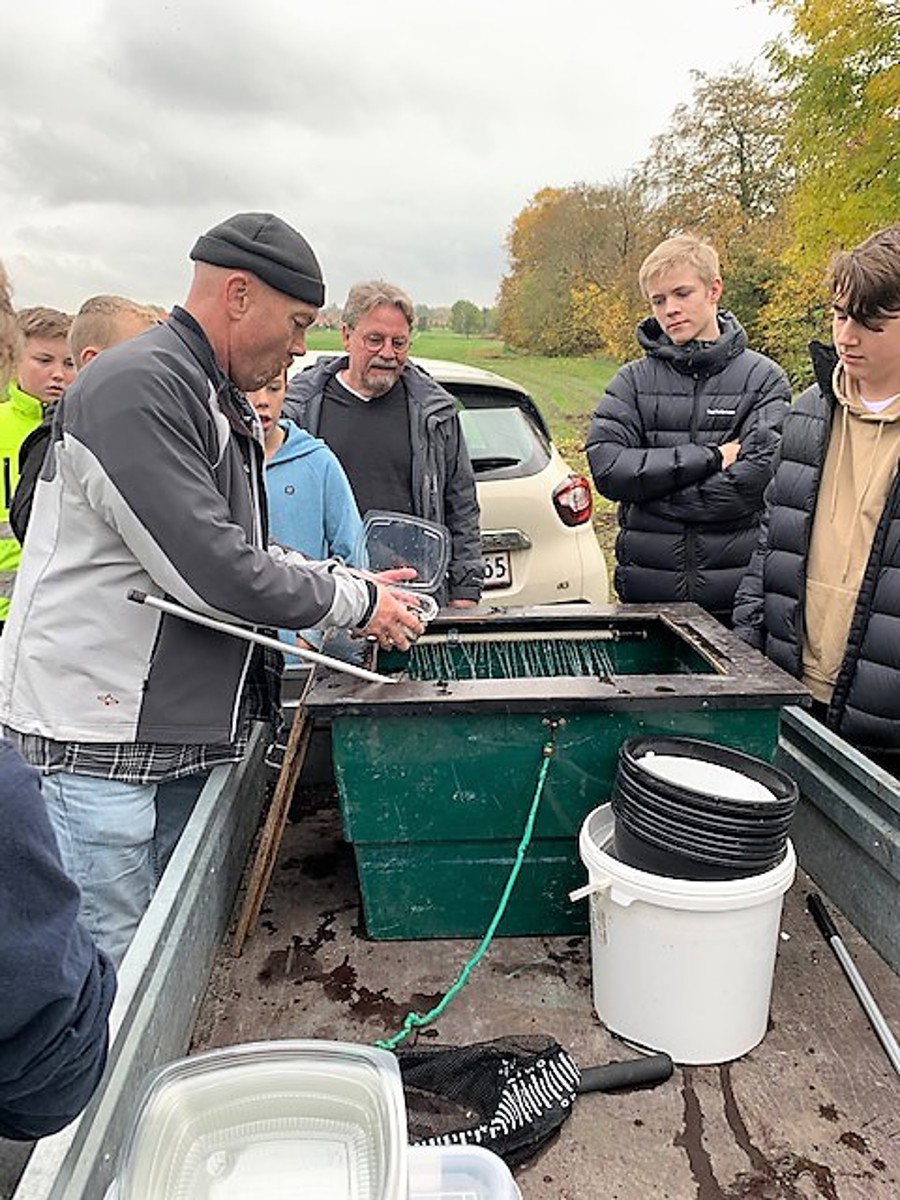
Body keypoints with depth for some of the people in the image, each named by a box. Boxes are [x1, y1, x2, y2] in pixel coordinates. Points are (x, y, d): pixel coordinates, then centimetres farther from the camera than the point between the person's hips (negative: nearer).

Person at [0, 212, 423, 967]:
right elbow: (211, 570, -23)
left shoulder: (221, 402, 16)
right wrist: (356, 602, -10)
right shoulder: (137, 388, -17)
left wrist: (349, 581, 6)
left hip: (179, 727, 9)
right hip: (95, 740, -9)